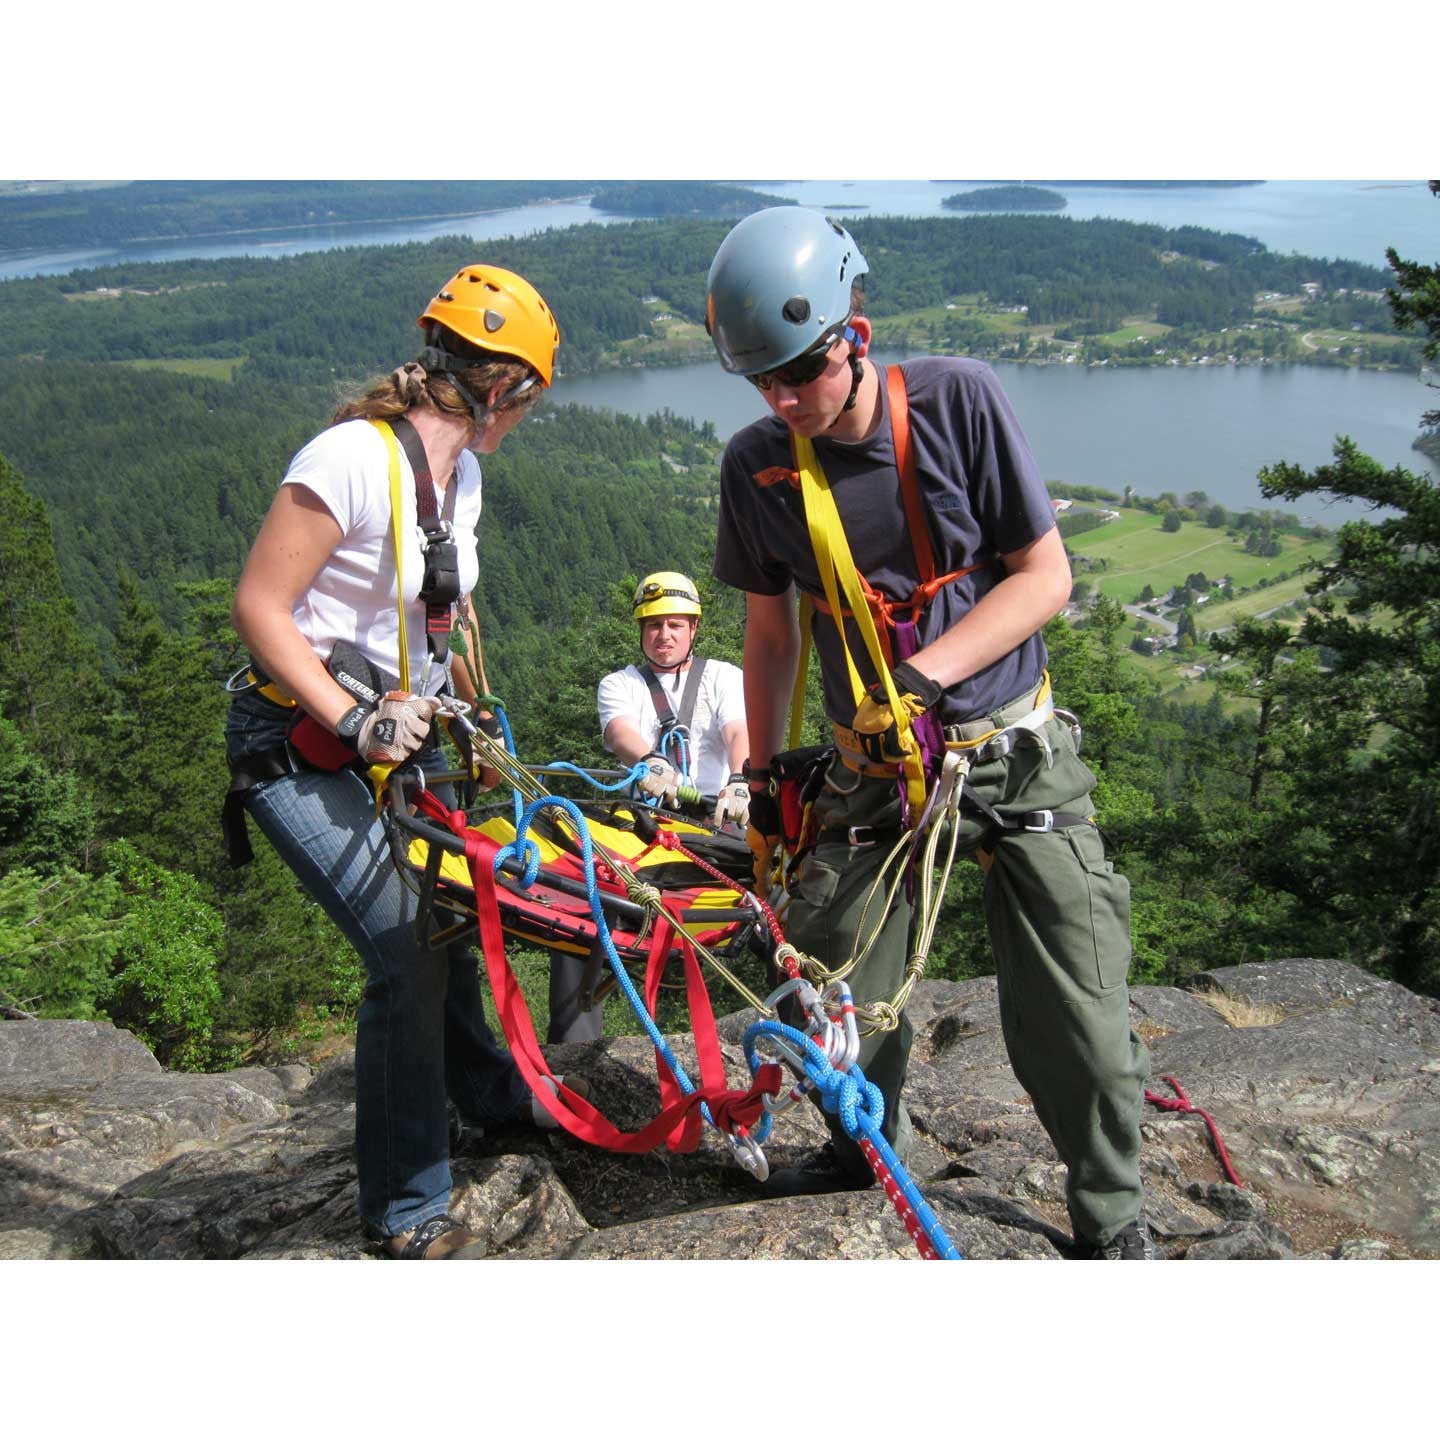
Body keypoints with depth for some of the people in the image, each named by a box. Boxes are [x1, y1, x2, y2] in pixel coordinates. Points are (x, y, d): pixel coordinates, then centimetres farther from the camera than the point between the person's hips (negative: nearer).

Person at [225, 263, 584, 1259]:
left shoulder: (459, 473, 6)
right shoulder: (353, 457, -21)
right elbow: (260, 607, -21)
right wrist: (356, 723, -25)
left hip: (402, 733, 8)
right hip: (301, 751, -8)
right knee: (405, 953, -13)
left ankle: (487, 1091, 40)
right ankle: (407, 1213, 4)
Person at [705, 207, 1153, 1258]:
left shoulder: (958, 402, -12)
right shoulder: (757, 464, -4)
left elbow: (1046, 576, -9)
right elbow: (769, 629, 8)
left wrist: (925, 672, -21)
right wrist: (763, 778, 10)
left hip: (1012, 752, -2)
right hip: (873, 770, 2)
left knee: (1076, 1015, -3)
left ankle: (1114, 1216, 23)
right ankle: (867, 1154, 30)